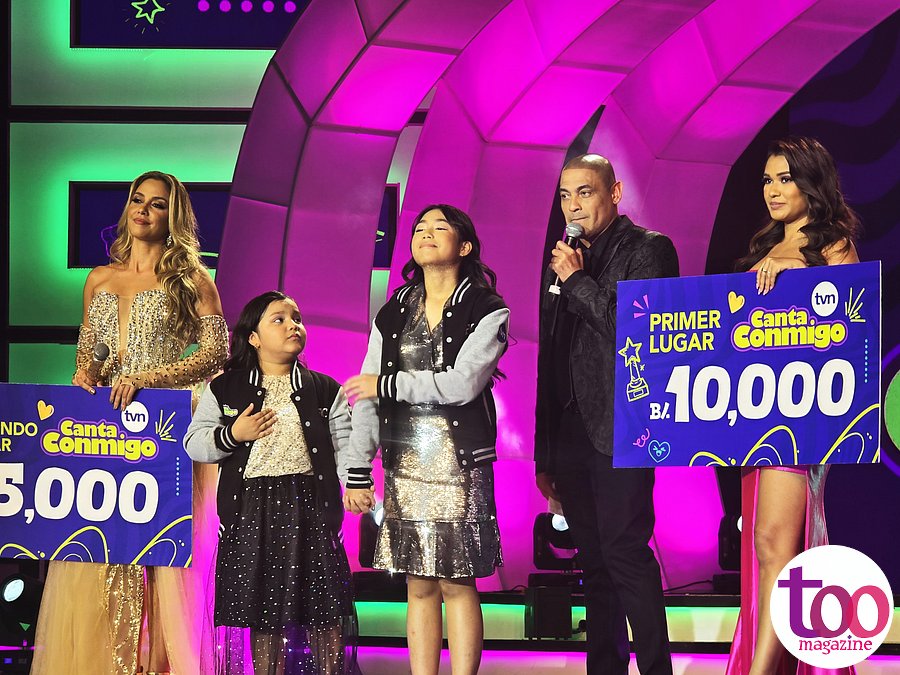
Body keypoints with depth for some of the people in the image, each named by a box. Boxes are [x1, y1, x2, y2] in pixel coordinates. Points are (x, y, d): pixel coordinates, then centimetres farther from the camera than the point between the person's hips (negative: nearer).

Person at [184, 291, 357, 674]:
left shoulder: (325, 391, 10)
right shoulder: (225, 390, 7)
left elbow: (345, 445, 6)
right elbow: (194, 444, 5)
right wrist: (232, 435, -11)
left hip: (310, 506, 0)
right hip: (253, 509, 0)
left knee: (325, 611, -2)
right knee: (263, 605, 4)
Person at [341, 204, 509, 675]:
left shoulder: (488, 311, -2)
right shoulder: (392, 315, 12)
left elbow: (462, 383, -16)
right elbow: (365, 398, 10)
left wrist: (386, 385, -10)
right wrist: (357, 472, 4)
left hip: (460, 464, -4)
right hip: (405, 464, 4)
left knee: (457, 583, -3)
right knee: (419, 586, 6)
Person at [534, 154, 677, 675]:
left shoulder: (648, 249, -1)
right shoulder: (564, 260, 18)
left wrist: (578, 281, -7)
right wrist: (545, 454, 17)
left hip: (619, 431, -7)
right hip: (571, 433, 7)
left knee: (625, 551, -14)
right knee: (595, 564, 8)